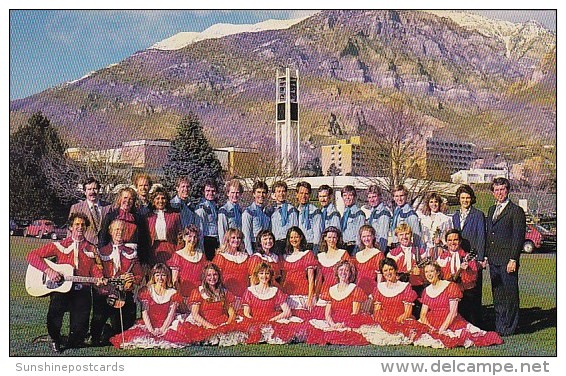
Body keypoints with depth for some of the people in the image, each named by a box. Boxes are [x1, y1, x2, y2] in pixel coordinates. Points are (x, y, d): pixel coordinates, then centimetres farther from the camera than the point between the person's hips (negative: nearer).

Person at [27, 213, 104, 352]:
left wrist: (99, 279, -14)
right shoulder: (59, 246, 7)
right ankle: (55, 340, -7)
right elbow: (32, 256, 2)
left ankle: (72, 342, 25)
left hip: (82, 291, 1)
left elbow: (96, 270, 10)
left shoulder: (91, 249, 15)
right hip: (61, 289, -1)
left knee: (79, 329, -13)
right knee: (56, 302, -34)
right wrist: (48, 270, -13)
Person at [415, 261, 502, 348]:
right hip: (432, 324, 5)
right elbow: (423, 314, 8)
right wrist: (429, 327, -12)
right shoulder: (426, 291, 11)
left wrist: (442, 329, -18)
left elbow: (453, 312, -11)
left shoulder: (450, 286, -5)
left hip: (450, 324, -5)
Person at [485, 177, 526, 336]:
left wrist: (513, 259, -15)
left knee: (510, 295, 0)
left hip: (507, 260, -7)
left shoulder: (516, 211, -5)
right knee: (497, 295, 11)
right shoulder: (491, 210, 17)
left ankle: (509, 327, 7)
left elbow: (518, 237, -10)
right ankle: (499, 326, 19)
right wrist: (486, 255, 14)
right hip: (493, 260, 7)